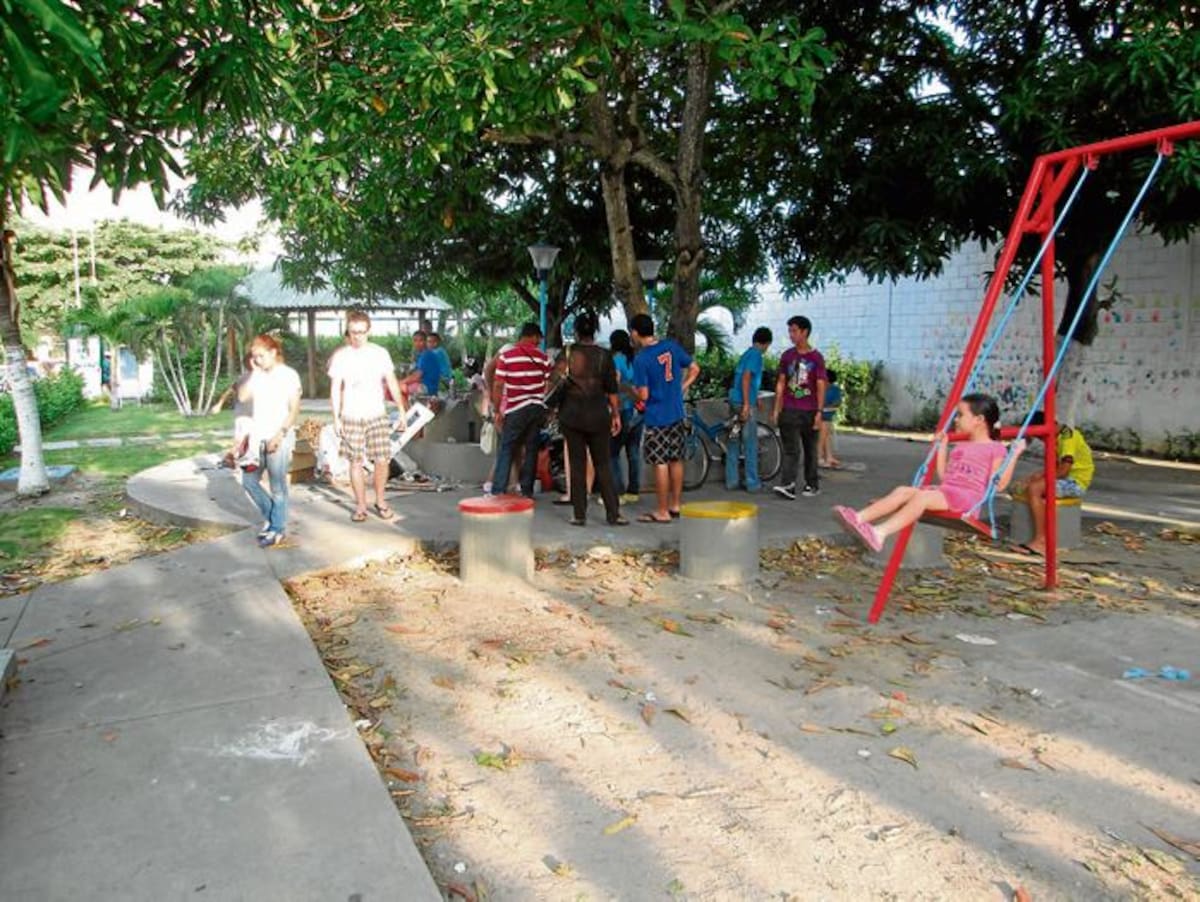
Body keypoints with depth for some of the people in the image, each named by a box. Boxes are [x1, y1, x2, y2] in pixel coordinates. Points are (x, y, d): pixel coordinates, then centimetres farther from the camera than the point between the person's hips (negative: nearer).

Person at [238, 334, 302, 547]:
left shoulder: (289, 375, -6)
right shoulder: (257, 376, 10)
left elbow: (294, 410, -10)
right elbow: (242, 397, -3)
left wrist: (279, 435, -17)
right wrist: (253, 372, -3)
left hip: (279, 438, -6)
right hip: (257, 438, 6)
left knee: (277, 486, -2)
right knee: (249, 481, 9)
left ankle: (278, 529, 9)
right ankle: (271, 516, 26)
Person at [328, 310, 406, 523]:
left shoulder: (380, 353, 4)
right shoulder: (340, 356, 1)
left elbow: (391, 382, 7)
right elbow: (335, 388, 2)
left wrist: (401, 408, 2)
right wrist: (336, 418, -3)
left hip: (377, 415, 1)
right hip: (351, 417, 0)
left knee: (382, 459, -4)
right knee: (356, 462, 2)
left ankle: (380, 501, 14)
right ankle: (360, 506, 13)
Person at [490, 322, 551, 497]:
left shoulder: (506, 356, -5)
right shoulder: (543, 357, 3)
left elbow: (498, 386, -7)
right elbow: (548, 385, 4)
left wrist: (497, 411, -1)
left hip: (516, 410, -3)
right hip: (537, 408, 3)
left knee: (506, 450, 3)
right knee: (531, 450, 10)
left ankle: (498, 490, -3)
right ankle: (527, 491, 13)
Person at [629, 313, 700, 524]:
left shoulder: (641, 359, -17)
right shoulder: (671, 346, 1)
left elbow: (644, 395, -16)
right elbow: (695, 369, 7)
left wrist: (632, 390, 4)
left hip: (657, 418, -6)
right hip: (677, 414, 7)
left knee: (660, 464, 0)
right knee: (676, 461, 14)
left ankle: (662, 512, 6)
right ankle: (675, 506, 24)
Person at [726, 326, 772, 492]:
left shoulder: (747, 353, 18)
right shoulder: (756, 354, -9)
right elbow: (746, 378, -20)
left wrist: (755, 399, 42)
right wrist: (746, 405, -23)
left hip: (734, 401, 9)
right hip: (745, 403, -9)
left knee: (733, 443, 9)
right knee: (750, 445, -1)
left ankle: (731, 481, 13)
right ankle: (753, 483, 4)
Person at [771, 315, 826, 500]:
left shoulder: (816, 357, -2)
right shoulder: (787, 356, 6)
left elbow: (821, 386, -4)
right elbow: (781, 383, 9)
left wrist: (819, 412, -10)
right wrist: (776, 408, 4)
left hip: (809, 412, -1)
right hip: (789, 411, 1)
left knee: (810, 450, 10)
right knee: (791, 450, -6)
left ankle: (812, 485, 21)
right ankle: (788, 485, -15)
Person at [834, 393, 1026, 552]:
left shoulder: (995, 448, 3)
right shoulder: (960, 446, 27)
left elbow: (998, 484, -7)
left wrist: (1015, 455, -10)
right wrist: (942, 446, 26)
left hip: (967, 496, -8)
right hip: (944, 489, 8)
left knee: (922, 496, -33)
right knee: (903, 491, -16)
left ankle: (880, 532, -50)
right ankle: (859, 518, -33)